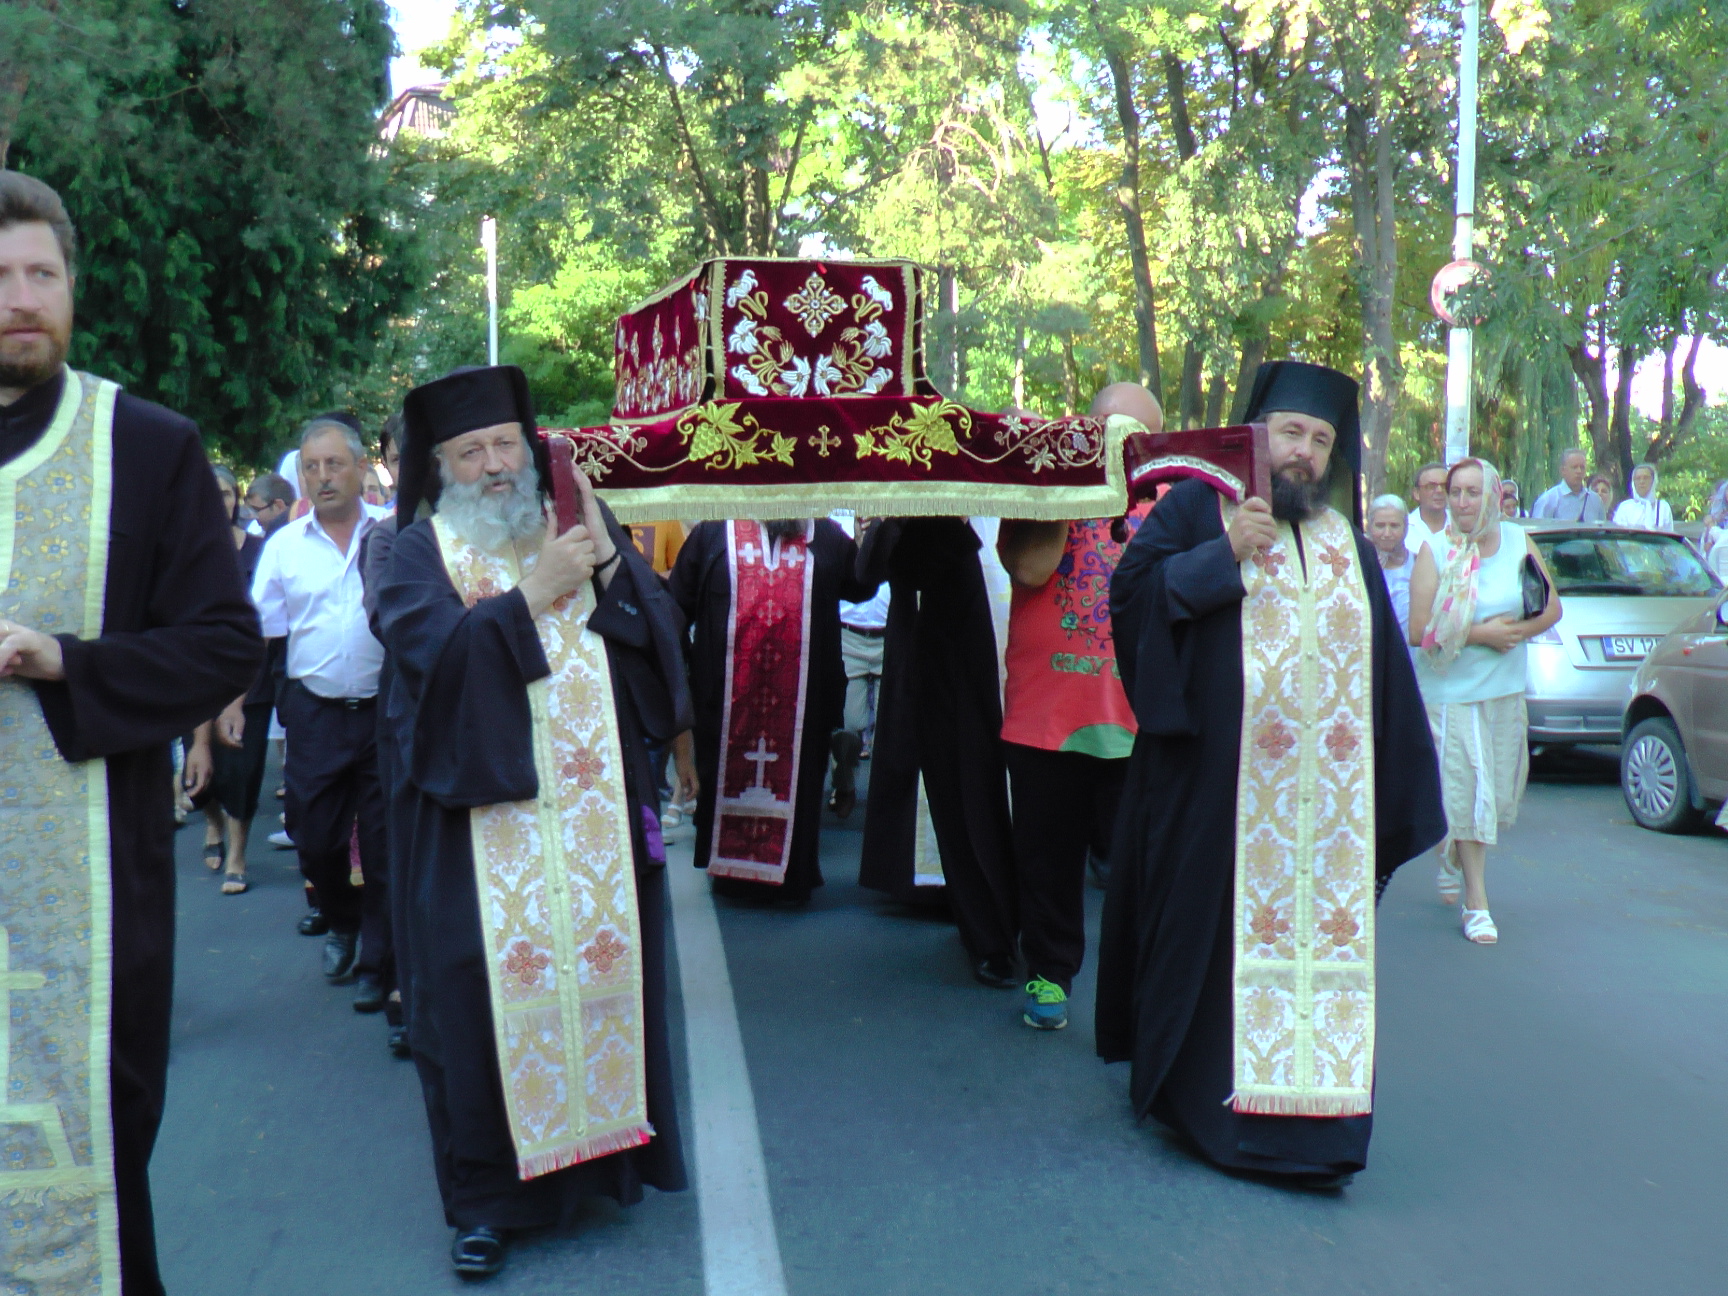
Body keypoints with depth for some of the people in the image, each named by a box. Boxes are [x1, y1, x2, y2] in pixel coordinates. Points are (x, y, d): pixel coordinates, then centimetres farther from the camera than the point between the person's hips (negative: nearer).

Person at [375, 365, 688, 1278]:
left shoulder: (578, 524, 11)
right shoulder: (421, 551, 3)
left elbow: (660, 631, 0)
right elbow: (432, 653, -15)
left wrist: (609, 565, -14)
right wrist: (530, 595, -18)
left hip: (596, 807, 3)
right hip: (485, 812, -2)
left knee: (603, 965, 8)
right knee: (488, 992, 0)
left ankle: (607, 1145, 26)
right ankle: (487, 1195, 12)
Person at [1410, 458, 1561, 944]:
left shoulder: (1518, 541, 2)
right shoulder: (1435, 552, -9)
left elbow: (1552, 608, 7)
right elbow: (1418, 631, -14)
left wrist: (1515, 632, -11)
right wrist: (1480, 634, -17)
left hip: (1507, 690, 4)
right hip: (1451, 691, -4)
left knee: (1500, 795, 12)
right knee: (1466, 794, -4)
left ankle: (1453, 853, 41)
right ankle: (1477, 904, 5)